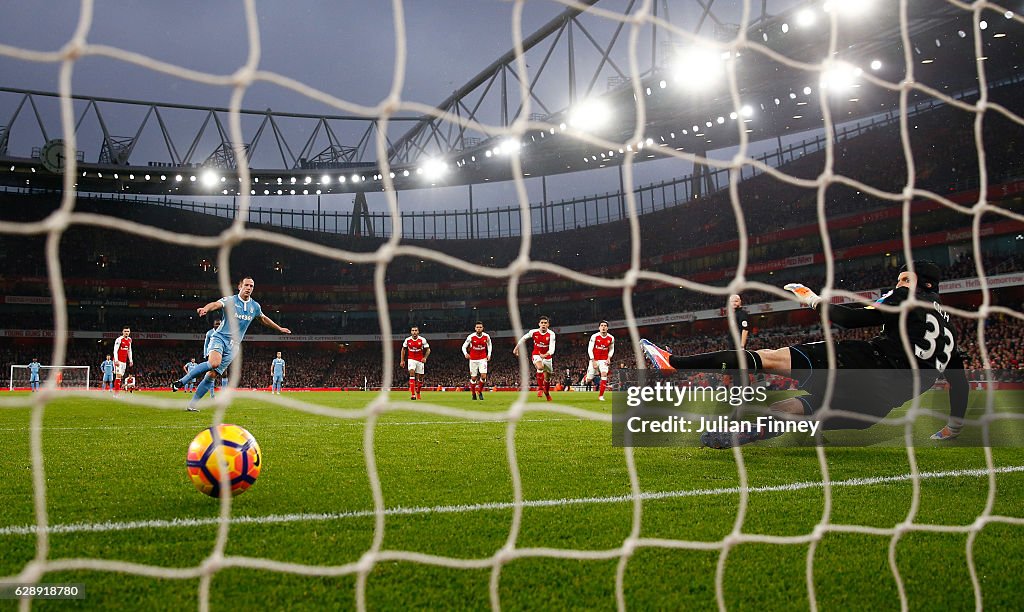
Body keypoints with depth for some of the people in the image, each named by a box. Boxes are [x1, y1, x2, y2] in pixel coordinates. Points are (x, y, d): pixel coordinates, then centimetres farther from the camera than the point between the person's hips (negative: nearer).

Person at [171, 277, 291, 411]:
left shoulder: (255, 306, 11)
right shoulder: (230, 300, -5)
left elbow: (264, 319, 31)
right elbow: (216, 304, -26)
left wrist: (280, 328, 39)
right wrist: (205, 309, -48)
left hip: (232, 346, 4)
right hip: (220, 337, -4)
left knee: (212, 375, -3)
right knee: (214, 363, -33)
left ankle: (192, 404, 2)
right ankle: (181, 381, -21)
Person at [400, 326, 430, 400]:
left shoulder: (422, 340, -9)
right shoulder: (407, 340, -5)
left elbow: (428, 349, 1)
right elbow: (403, 350, 10)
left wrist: (425, 358, -14)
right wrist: (402, 360, 7)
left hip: (420, 360, 1)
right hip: (411, 360, -1)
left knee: (419, 378, 6)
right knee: (412, 373, -21)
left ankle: (418, 393, 30)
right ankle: (413, 394, -26)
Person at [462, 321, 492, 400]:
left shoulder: (486, 337, -5)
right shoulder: (471, 337, -11)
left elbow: (489, 345, 15)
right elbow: (464, 346, -3)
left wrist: (489, 354, 2)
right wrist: (465, 353, -23)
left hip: (483, 359, 1)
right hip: (473, 359, -1)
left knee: (483, 376, -12)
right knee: (473, 378, 2)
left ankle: (480, 392, 9)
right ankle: (473, 394, 20)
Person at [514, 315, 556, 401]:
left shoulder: (551, 334, -20)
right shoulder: (533, 332, -14)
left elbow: (552, 349, -30)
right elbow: (523, 338, 5)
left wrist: (545, 355, -48)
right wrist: (516, 348, 10)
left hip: (547, 356, 1)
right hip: (536, 355, -1)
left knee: (547, 378, 11)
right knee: (540, 367, -35)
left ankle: (547, 393, 39)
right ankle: (540, 387, -20)